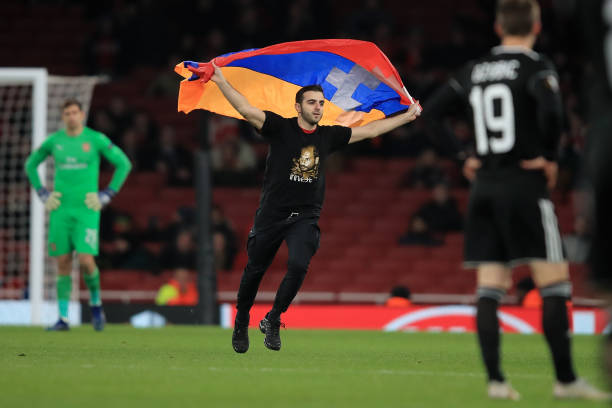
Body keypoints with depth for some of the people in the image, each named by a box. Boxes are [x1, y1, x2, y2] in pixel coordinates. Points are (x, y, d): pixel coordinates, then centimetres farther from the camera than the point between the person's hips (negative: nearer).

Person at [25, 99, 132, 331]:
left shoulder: (96, 139, -2)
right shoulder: (54, 141, 6)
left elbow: (124, 164, 2)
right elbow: (30, 164, 20)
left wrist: (105, 196, -4)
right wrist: (43, 195, 9)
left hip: (86, 210, -3)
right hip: (60, 210, 3)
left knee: (86, 260, -15)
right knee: (62, 264, 1)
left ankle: (96, 304, 12)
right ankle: (63, 318, 5)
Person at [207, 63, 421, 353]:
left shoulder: (328, 136, 7)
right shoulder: (280, 128, -5)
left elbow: (369, 130, 17)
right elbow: (247, 110, -15)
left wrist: (407, 117, 22)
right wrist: (221, 82, -27)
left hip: (305, 218, 2)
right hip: (271, 215, -2)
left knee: (298, 265, -21)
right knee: (254, 271, 6)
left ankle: (272, 322, -5)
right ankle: (241, 324, 29)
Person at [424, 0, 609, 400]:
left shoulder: (474, 70, 11)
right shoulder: (536, 67, -6)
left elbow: (428, 112, 15)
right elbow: (550, 111, -26)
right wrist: (550, 157, -11)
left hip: (484, 187, 6)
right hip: (525, 187, -6)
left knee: (489, 288, 4)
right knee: (555, 283, -2)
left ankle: (495, 379, -3)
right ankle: (566, 379, -4)